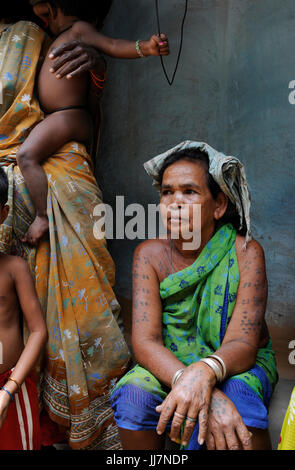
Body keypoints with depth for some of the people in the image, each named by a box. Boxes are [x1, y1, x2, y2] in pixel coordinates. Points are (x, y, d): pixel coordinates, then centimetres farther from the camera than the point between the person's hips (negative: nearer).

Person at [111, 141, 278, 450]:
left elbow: (243, 343, -21)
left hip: (235, 365, -1)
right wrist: (203, 393, -38)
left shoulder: (245, 252, -15)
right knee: (133, 394, -29)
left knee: (236, 396, -35)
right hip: (169, 365, 2)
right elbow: (144, 341, -20)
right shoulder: (150, 255, -11)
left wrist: (204, 374, -46)